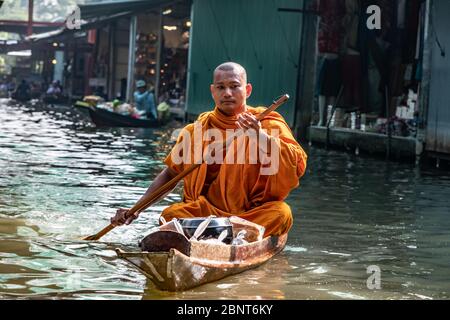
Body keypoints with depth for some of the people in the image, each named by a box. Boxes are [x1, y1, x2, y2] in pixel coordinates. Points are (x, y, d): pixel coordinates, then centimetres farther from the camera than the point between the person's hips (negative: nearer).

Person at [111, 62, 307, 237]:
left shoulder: (268, 124, 2)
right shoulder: (197, 130, 10)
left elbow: (298, 165, -12)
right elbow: (169, 174, 16)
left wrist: (261, 135, -26)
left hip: (254, 213, -2)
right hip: (206, 212, 2)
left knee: (281, 212, -32)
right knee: (170, 214, -25)